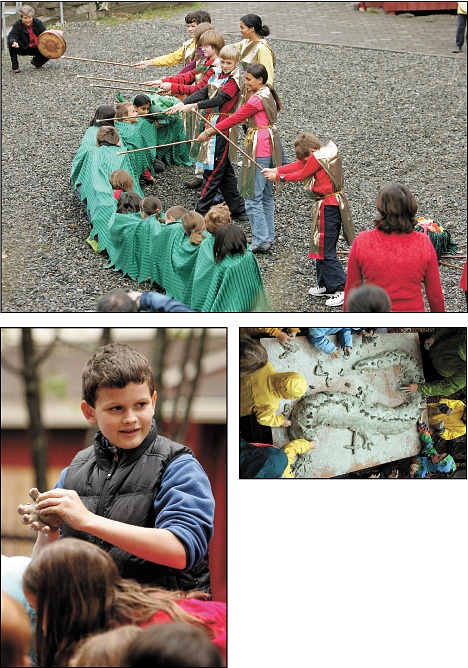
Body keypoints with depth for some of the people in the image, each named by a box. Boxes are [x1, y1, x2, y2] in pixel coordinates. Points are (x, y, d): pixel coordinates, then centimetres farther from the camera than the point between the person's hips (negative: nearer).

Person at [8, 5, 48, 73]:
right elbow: (12, 37, -27)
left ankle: (36, 61, 15)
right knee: (11, 44, -31)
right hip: (22, 49, -2)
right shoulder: (17, 24, -16)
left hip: (36, 49, 2)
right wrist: (13, 42, -51)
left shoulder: (38, 23, -11)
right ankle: (15, 67, -16)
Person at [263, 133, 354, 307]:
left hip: (327, 207, -10)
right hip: (334, 205, 10)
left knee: (326, 252, -6)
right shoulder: (325, 153, 11)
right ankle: (325, 285, 28)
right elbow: (299, 165, 12)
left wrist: (279, 177, 2)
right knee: (322, 247, 19)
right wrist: (276, 170, 7)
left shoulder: (318, 157, -17)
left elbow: (301, 174, -9)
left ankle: (341, 289, -6)